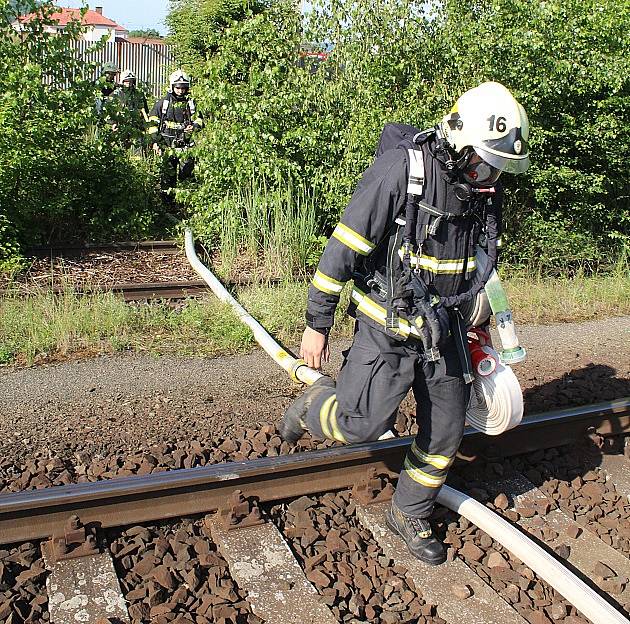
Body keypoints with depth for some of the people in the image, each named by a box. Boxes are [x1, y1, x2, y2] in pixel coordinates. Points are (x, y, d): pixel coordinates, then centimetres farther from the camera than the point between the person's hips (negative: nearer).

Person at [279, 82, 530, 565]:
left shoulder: (486, 188, 1)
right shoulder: (400, 169, -20)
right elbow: (343, 247, -17)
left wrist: (472, 326, 22)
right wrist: (317, 324, -14)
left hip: (442, 329, 6)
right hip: (387, 324, -6)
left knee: (447, 429, 9)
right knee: (362, 424, -13)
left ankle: (410, 515, 32)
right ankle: (316, 403, 22)